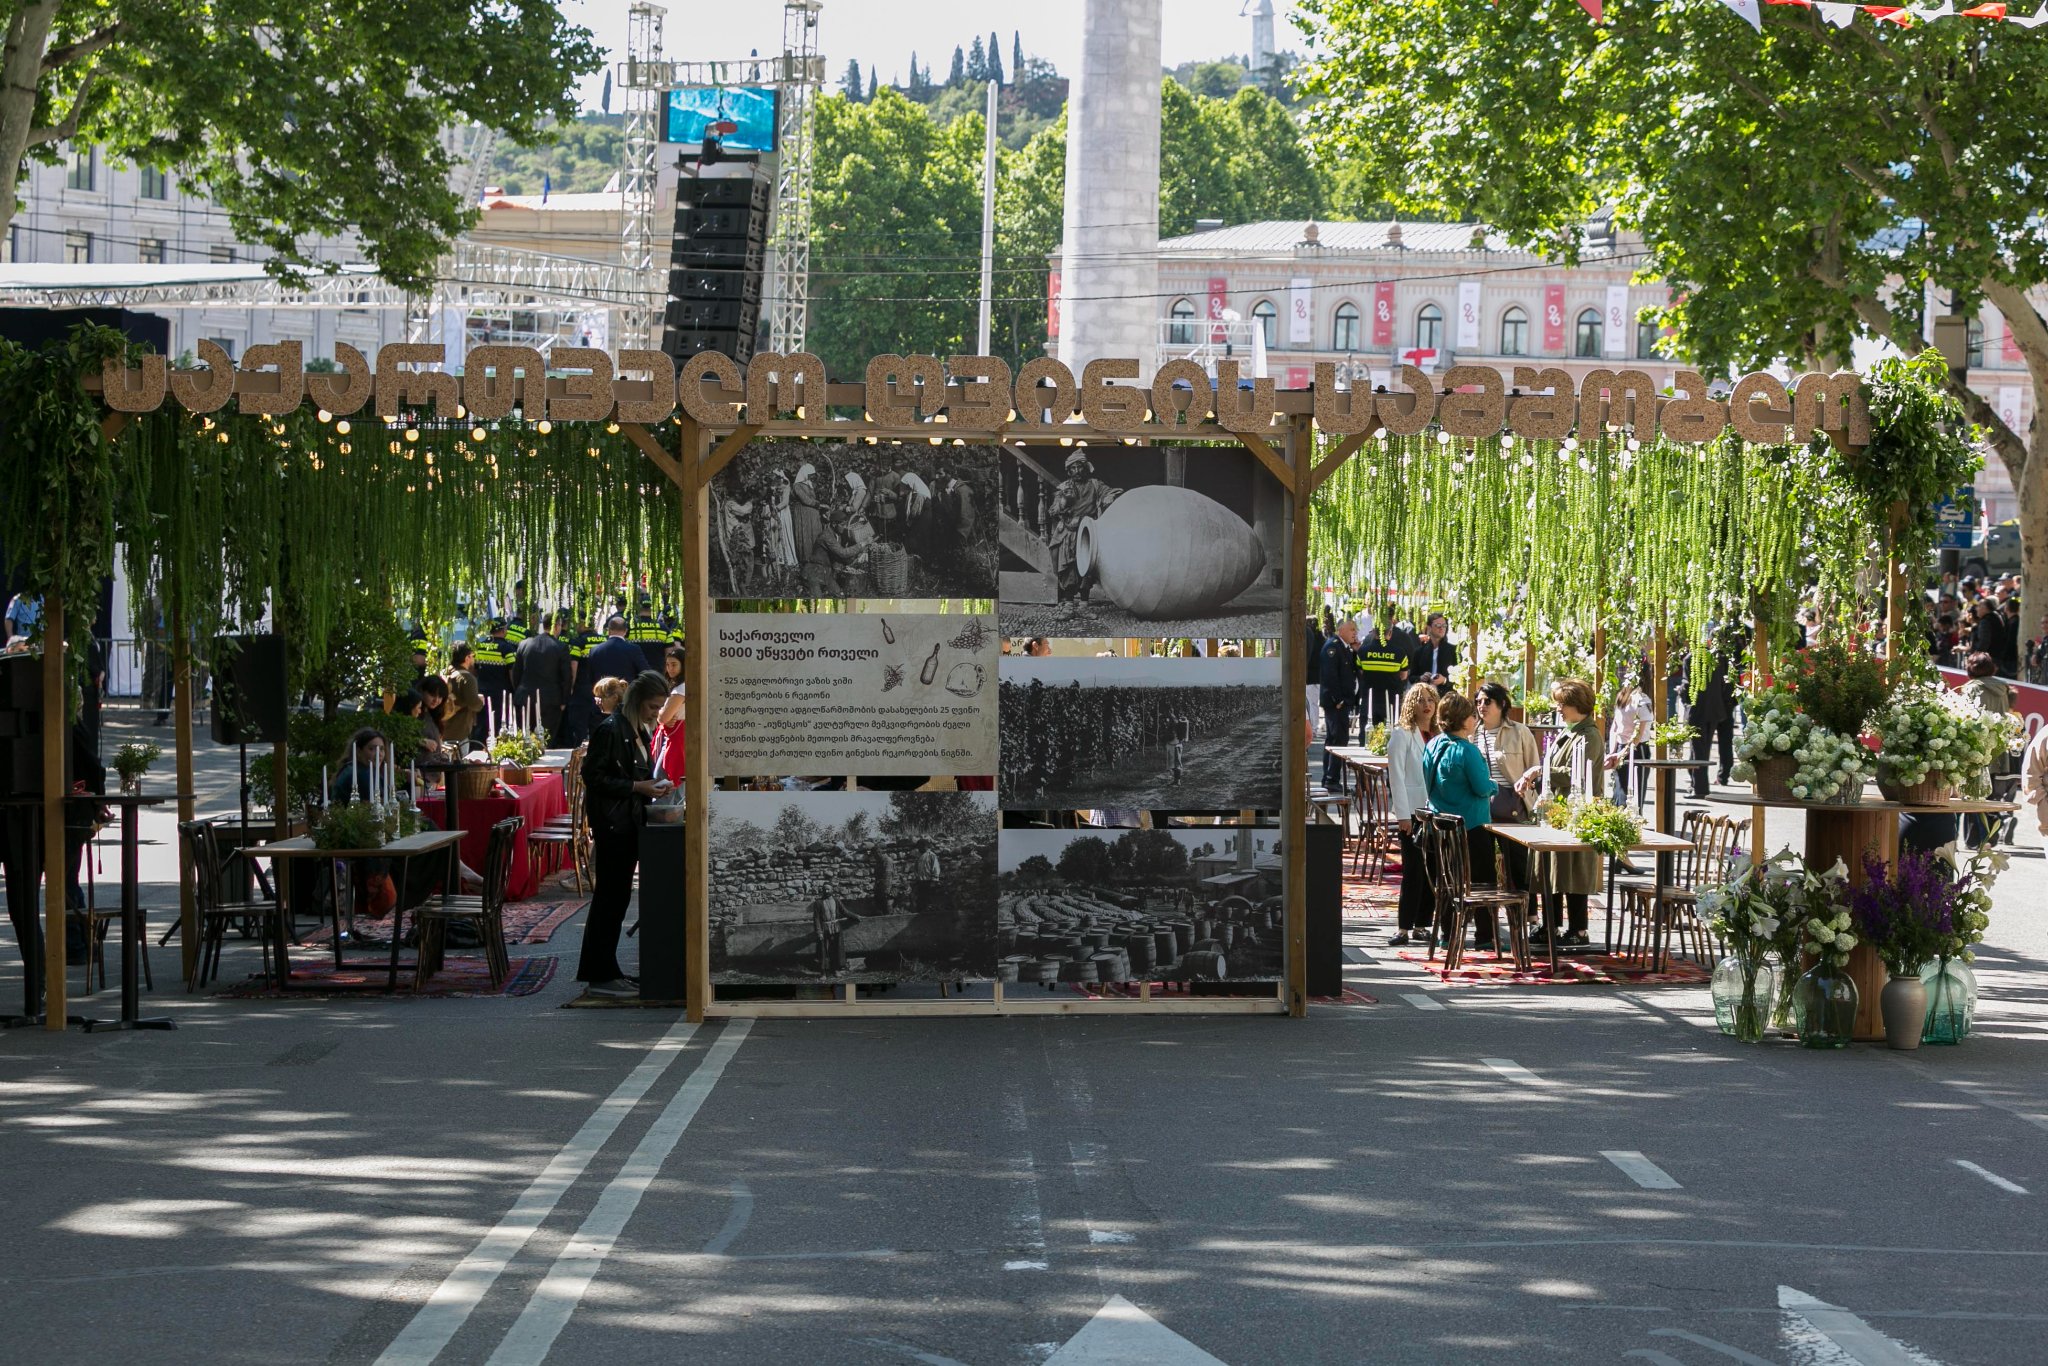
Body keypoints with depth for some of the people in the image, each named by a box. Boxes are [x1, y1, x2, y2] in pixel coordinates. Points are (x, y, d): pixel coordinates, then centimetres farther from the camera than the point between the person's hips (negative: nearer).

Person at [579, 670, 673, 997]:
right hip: (612, 822, -9)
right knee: (610, 895, -6)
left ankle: (604, 972, 17)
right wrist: (638, 787, -18)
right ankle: (600, 975, -2)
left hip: (630, 822, 9)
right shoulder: (610, 730, -15)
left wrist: (651, 786, 6)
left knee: (617, 896, 11)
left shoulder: (639, 732, 14)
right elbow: (593, 776, -17)